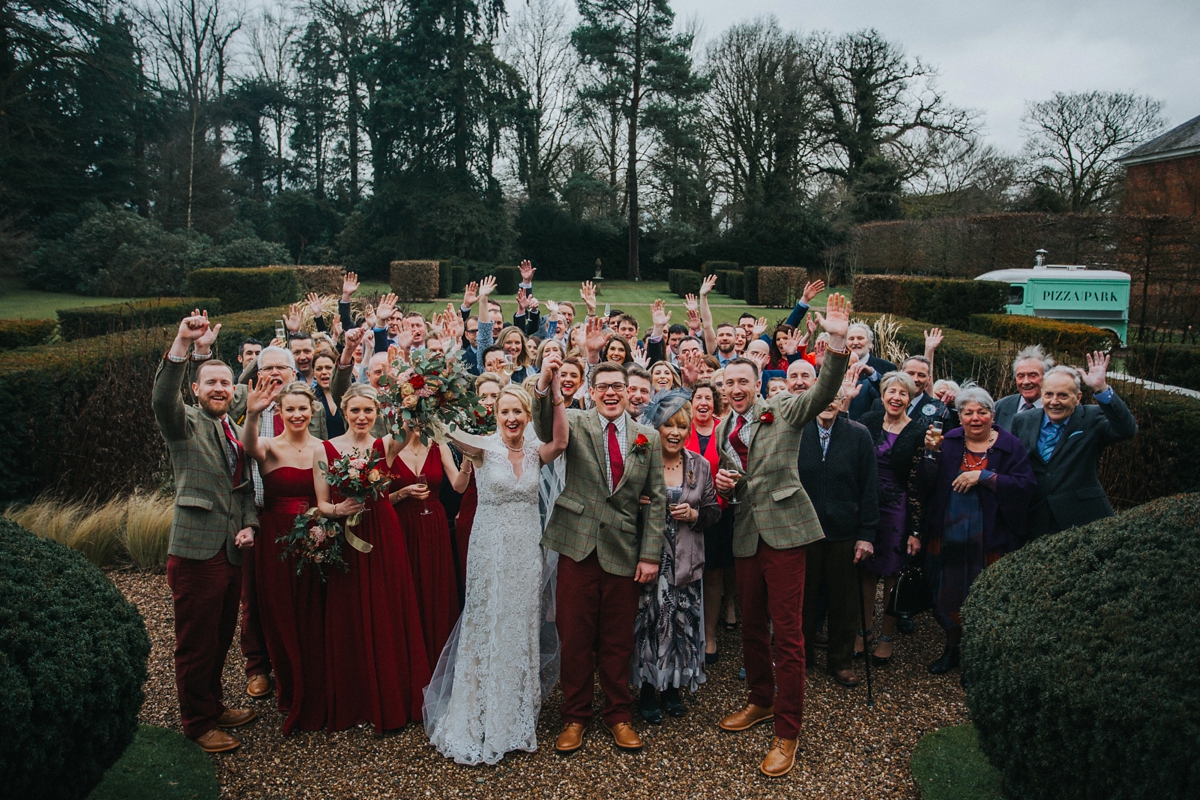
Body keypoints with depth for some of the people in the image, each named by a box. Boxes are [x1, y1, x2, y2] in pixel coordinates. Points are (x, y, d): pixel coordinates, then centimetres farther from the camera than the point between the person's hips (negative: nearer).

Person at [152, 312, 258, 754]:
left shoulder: (238, 432, 15)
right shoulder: (185, 423, -5)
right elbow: (162, 399, -28)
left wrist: (249, 525, 3)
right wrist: (183, 344, -41)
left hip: (232, 552, 6)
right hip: (196, 551, -6)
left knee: (221, 638, 18)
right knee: (196, 643, 4)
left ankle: (214, 705, 36)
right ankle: (198, 723, 20)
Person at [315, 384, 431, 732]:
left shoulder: (385, 446, 4)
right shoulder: (326, 450, 1)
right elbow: (322, 504, 2)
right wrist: (339, 510, -17)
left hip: (385, 539, 1)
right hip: (346, 543, 0)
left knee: (387, 616, 5)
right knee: (351, 622, 7)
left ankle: (391, 700, 21)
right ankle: (354, 702, 23)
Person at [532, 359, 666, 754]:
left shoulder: (647, 438, 6)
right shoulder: (575, 424, 0)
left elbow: (656, 498, 6)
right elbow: (545, 430, -23)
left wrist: (651, 554, 0)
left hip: (624, 551, 1)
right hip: (578, 547, -1)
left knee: (618, 640, 11)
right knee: (575, 637, 7)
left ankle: (618, 715, 30)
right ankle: (575, 717, 26)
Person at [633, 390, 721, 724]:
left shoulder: (700, 465, 5)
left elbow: (714, 511, 10)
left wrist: (694, 514, -9)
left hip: (686, 560, 3)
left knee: (683, 620, 6)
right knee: (649, 619, 1)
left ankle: (674, 686, 26)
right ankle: (647, 690, 20)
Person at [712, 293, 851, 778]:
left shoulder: (784, 413, -2)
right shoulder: (724, 428, 14)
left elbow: (825, 392, -19)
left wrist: (837, 341, -33)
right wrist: (722, 484, 0)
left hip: (783, 528, -6)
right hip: (746, 532, 6)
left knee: (787, 631, -4)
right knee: (751, 625, 16)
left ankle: (787, 733, 7)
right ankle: (761, 701, 37)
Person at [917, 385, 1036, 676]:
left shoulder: (1011, 447, -2)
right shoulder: (948, 442, 3)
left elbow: (1025, 487, -14)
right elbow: (926, 486, -3)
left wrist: (984, 476, -20)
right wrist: (932, 453, -17)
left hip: (989, 541, -2)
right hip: (948, 539, 3)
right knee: (948, 596, 13)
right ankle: (952, 648, 34)